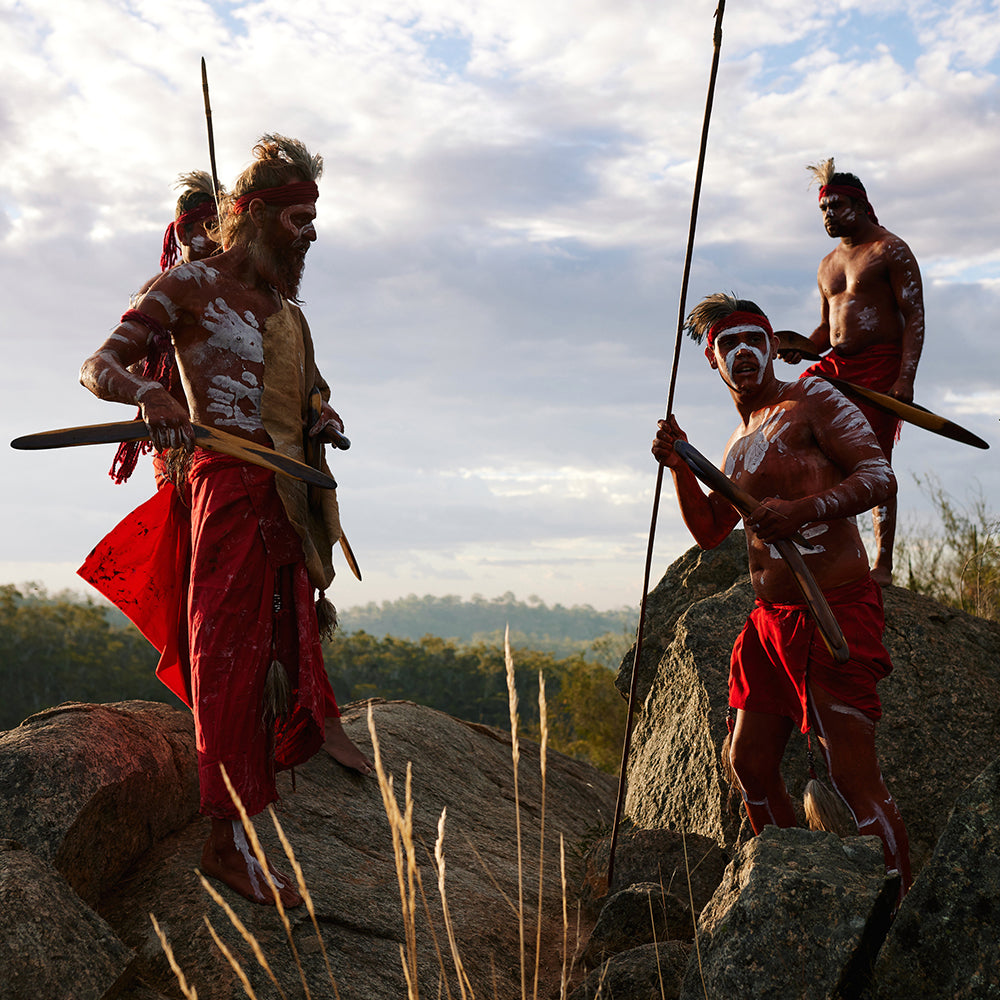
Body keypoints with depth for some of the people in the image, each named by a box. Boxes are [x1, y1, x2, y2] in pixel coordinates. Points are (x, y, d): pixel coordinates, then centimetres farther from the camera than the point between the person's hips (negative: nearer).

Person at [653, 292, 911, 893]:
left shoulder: (812, 399, -4)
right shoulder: (741, 443, 20)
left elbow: (879, 477, -16)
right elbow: (711, 532, 19)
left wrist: (802, 510, -31)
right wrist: (682, 467, 4)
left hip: (832, 614, -9)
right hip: (771, 619, 9)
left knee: (855, 776, -11)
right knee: (750, 763, 12)